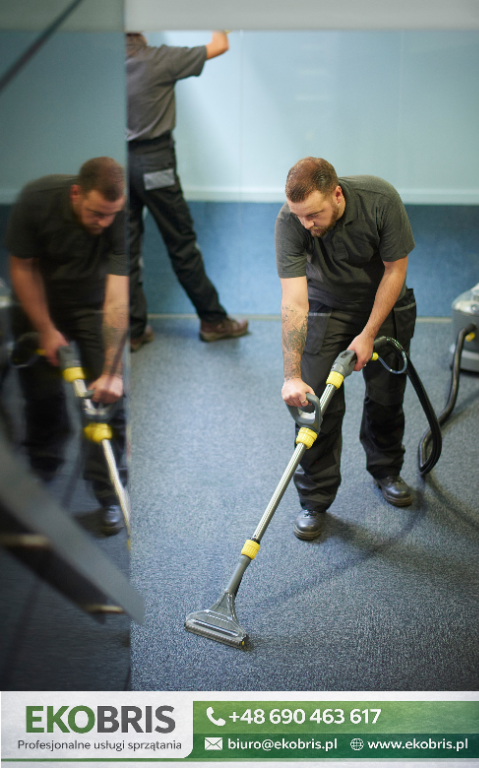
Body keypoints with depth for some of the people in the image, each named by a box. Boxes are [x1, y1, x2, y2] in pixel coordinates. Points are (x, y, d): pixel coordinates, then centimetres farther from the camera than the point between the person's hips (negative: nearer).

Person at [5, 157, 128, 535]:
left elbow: (118, 297, -36)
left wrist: (111, 371, -38)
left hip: (93, 303, -1)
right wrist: (46, 330, -13)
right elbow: (22, 267, -14)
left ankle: (109, 493, 1)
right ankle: (42, 472, 29)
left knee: (109, 395, -10)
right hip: (41, 302, 1)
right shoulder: (36, 199, -28)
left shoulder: (121, 219, -32)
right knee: (42, 392, 5)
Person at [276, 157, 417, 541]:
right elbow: (294, 301, -33)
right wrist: (292, 376, -36)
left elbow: (395, 269, -19)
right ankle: (315, 500, 8)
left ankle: (386, 469, 36)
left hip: (384, 304, 1)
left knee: (387, 397, 9)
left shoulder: (381, 199, -32)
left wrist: (368, 334, -18)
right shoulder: (289, 221, -31)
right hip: (325, 307, -1)